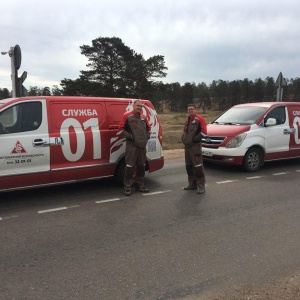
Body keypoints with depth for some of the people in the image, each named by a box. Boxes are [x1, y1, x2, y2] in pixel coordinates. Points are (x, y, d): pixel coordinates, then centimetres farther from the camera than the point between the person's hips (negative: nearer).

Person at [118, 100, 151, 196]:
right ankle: (127, 187, 1)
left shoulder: (143, 117, 15)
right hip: (132, 146, -6)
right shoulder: (127, 116, -4)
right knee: (129, 167, -7)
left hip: (142, 145, 6)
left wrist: (147, 136, 12)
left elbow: (148, 128, 30)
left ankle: (140, 185, 24)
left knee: (141, 166, 12)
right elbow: (120, 130, -6)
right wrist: (130, 136, -13)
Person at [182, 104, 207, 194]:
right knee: (188, 166, 12)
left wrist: (193, 140, -16)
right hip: (187, 146, 8)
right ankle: (192, 184, 23)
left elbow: (204, 132, -13)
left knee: (198, 166, -10)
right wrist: (184, 139, 11)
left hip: (195, 146, -8)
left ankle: (201, 186, -5)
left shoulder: (199, 119, -5)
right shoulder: (187, 120, 20)